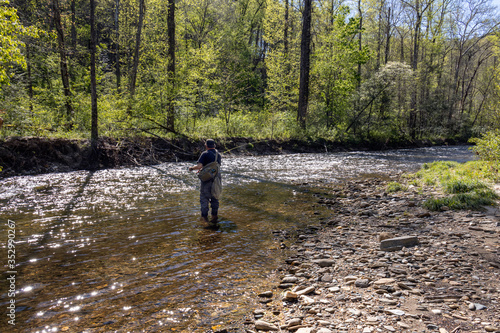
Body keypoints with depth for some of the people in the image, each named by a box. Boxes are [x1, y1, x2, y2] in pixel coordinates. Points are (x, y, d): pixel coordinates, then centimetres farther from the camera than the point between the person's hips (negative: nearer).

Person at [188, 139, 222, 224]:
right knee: (215, 198, 14)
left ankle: (204, 216, 4)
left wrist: (192, 168, 2)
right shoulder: (218, 155, 10)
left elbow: (199, 166, -19)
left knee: (204, 197, 5)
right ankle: (214, 216, 16)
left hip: (207, 179, -5)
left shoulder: (205, 154, -10)